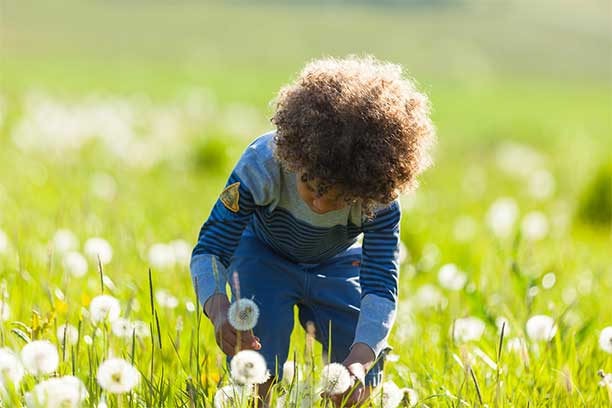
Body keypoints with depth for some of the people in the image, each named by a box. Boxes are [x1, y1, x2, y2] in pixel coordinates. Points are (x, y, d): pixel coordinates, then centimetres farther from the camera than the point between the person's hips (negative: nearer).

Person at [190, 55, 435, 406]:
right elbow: (210, 248, -37)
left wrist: (360, 358, -59)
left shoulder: (380, 200, -36)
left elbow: (381, 286, -39)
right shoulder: (262, 164, -39)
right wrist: (219, 309, -59)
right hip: (264, 256, -1)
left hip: (338, 265, 2)